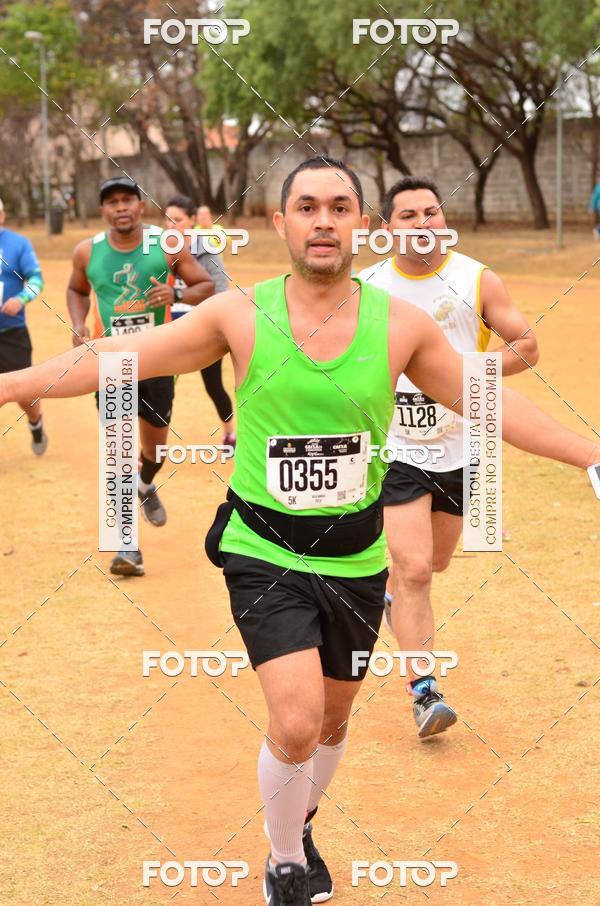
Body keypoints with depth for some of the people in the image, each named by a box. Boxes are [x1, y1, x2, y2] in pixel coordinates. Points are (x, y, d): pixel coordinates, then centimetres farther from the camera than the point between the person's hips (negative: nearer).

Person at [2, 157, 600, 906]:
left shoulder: (401, 325, -6)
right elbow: (113, 360, -8)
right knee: (296, 723, -15)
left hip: (355, 560, 3)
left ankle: (300, 827, 49)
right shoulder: (240, 315, -10)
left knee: (332, 719, 17)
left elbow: (492, 404, 2)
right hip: (264, 555, -3)